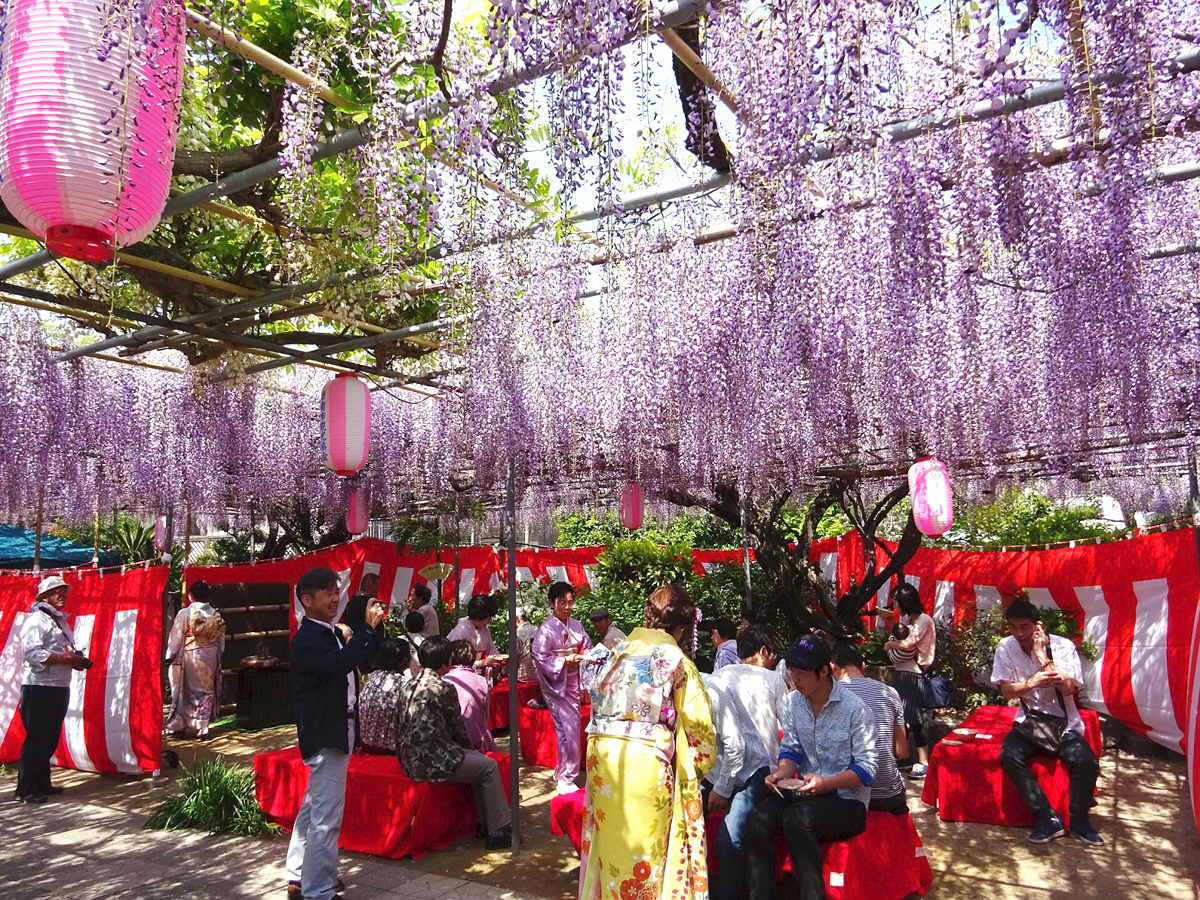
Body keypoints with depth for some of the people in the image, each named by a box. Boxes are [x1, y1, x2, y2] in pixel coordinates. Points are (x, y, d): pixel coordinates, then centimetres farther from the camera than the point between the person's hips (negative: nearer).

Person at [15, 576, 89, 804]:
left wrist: (76, 660, 3)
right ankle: (25, 789, 5)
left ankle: (42, 783, 23)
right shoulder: (36, 620, -11)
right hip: (39, 688, -9)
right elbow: (31, 652, -23)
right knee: (36, 739, -4)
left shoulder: (60, 620, 18)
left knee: (50, 739, 14)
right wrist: (65, 659, -22)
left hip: (59, 687, 9)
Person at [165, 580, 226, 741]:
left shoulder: (184, 614, -12)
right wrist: (217, 661, 16)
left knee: (185, 692, 10)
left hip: (189, 658, -3)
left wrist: (169, 658, 2)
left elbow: (175, 639, -9)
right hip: (210, 658, 3)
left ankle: (178, 727, 19)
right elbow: (221, 640, 6)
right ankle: (203, 728, 10)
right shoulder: (216, 615, 0)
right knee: (207, 691, 10)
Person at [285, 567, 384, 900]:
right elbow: (341, 662, -35)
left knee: (313, 808, 20)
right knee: (326, 817, -7)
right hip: (325, 735, -10)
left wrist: (374, 626, 4)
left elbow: (357, 660, 18)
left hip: (336, 731, 10)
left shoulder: (331, 634, 12)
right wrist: (368, 627, -29)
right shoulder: (307, 639, -18)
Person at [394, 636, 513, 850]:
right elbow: (458, 729, -3)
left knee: (477, 759, 21)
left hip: (410, 759, 9)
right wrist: (469, 747, 19)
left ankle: (486, 822, 26)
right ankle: (499, 831, 10)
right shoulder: (444, 689, -14)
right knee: (489, 766, 5)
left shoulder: (410, 686, 9)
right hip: (431, 762, -9)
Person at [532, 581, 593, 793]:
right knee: (569, 730, -8)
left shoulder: (576, 625, 5)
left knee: (567, 730, 13)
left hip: (574, 683, 6)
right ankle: (566, 778, 5)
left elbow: (587, 647, 11)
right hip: (556, 685, -6)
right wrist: (566, 660, -23)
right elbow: (541, 658, -15)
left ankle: (562, 772, 32)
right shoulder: (546, 630, -12)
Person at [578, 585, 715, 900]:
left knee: (611, 845, 16)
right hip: (645, 763, -5)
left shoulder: (615, 653, 7)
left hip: (603, 756, 5)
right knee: (646, 852, 8)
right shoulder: (676, 661, -7)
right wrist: (699, 766, 13)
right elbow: (699, 724, -4)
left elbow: (600, 708, 9)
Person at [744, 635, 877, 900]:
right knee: (758, 819, -24)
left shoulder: (855, 708, -14)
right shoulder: (793, 701, 3)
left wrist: (826, 783, -26)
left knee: (796, 819, -34)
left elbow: (867, 768, -13)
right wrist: (783, 772, -14)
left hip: (847, 800, -5)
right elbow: (792, 749, 8)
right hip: (806, 792, 5)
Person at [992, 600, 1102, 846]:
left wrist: (1043, 657, -24)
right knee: (1008, 755, -27)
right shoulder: (1005, 648, -4)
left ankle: (1079, 820, 0)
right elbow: (1007, 691, -4)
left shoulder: (1062, 646, -9)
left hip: (1064, 724, -1)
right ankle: (1048, 819, -14)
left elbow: (1069, 688, -20)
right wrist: (1031, 683, -23)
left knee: (1087, 763, -27)